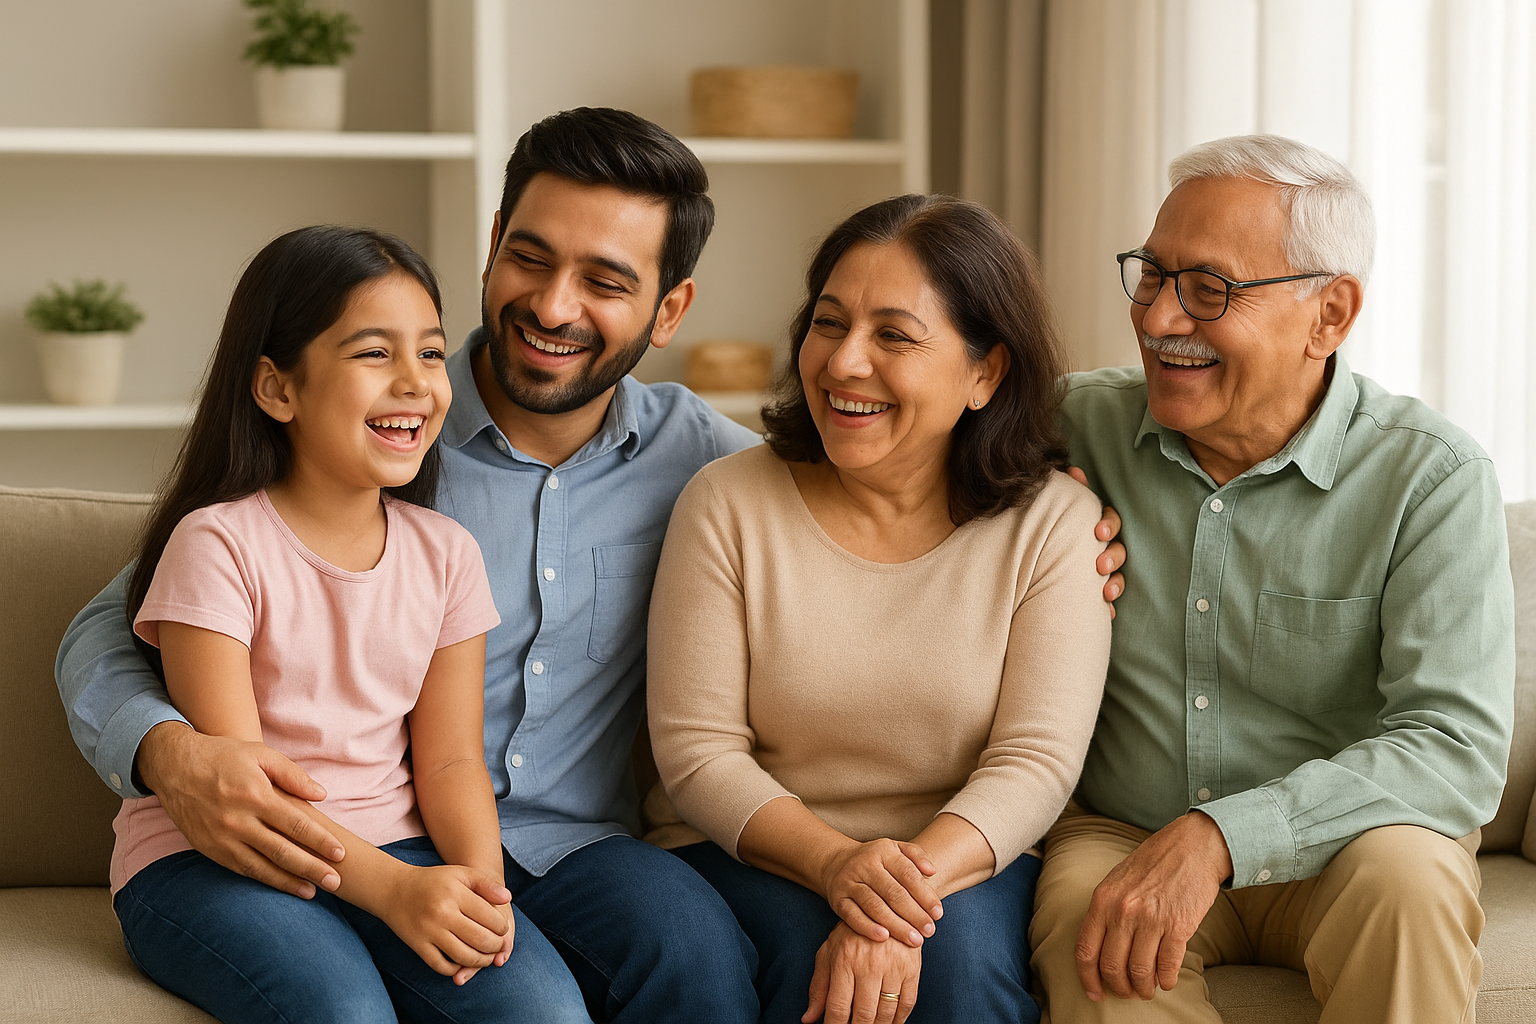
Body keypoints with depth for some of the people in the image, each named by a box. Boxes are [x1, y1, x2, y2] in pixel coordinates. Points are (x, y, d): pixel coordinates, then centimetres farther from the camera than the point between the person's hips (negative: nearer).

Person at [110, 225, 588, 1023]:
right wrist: (392, 889, -25)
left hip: (395, 848, 4)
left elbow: (449, 760, 5)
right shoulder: (216, 543, -11)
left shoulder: (443, 553, 6)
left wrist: (478, 879, -16)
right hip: (207, 860, -4)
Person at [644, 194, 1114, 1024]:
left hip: (964, 861, 0)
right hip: (752, 855, 0)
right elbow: (695, 747, -6)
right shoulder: (727, 504, -2)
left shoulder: (1054, 525, -2)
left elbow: (1036, 760, -10)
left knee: (962, 943, -31)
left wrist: (914, 879, -29)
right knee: (807, 946, -30)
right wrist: (833, 863, -24)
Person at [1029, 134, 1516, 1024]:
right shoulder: (1083, 425, -2)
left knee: (1404, 877, -34)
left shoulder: (1431, 479, -11)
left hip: (1336, 847, 0)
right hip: (1124, 834, 1)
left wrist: (1218, 836, -34)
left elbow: (1458, 746, -21)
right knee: (1082, 923, -33)